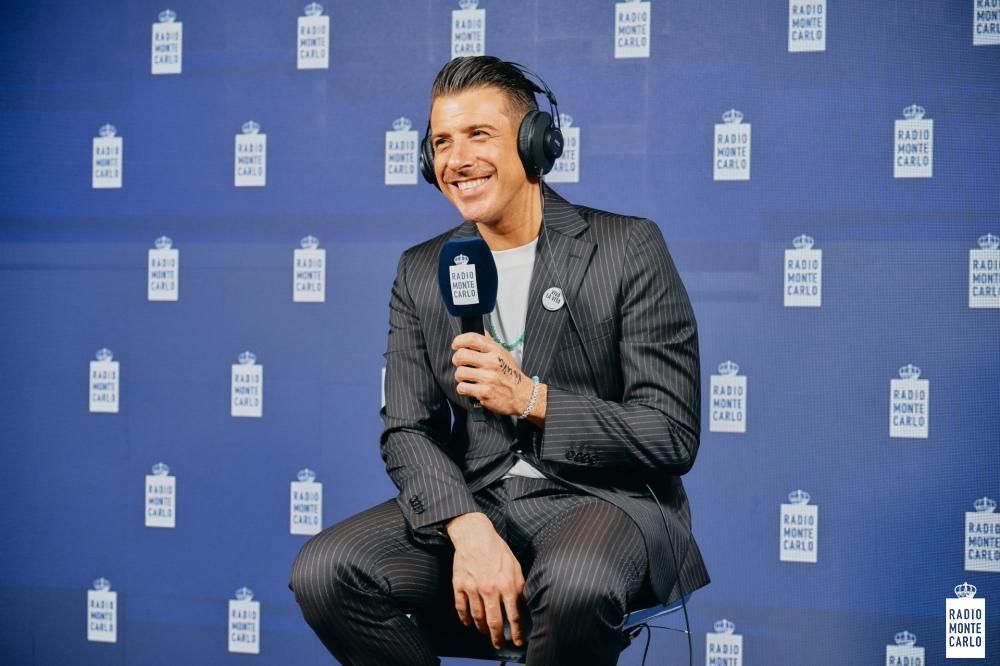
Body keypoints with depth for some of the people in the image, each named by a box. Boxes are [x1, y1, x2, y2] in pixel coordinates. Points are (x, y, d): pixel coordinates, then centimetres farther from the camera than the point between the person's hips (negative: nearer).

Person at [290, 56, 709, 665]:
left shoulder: (628, 249, -4)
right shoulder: (421, 273, 9)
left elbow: (674, 437, -7)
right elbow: (408, 432, 3)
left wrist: (532, 400, -20)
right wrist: (469, 530, -17)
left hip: (605, 499, -4)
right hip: (473, 500, 4)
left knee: (572, 583, -38)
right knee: (323, 573, -21)